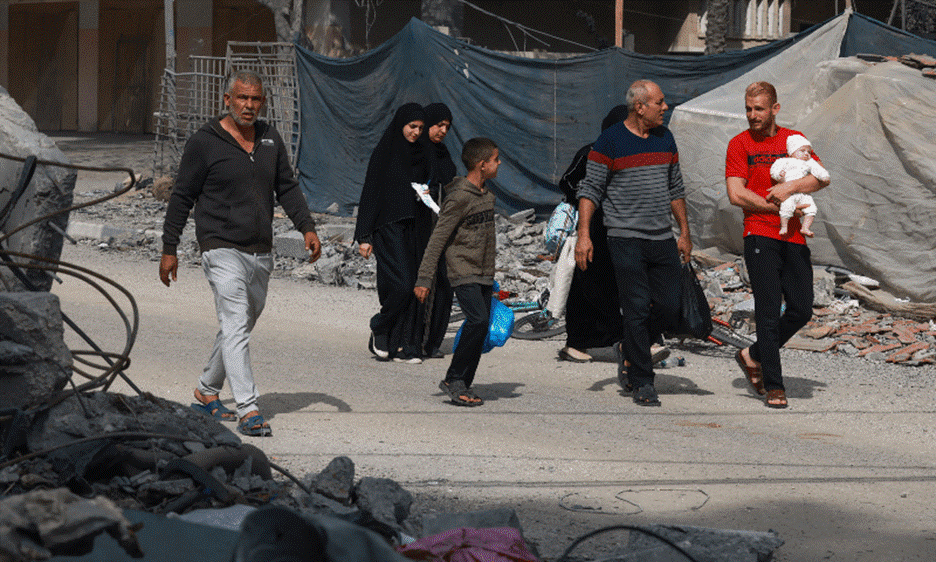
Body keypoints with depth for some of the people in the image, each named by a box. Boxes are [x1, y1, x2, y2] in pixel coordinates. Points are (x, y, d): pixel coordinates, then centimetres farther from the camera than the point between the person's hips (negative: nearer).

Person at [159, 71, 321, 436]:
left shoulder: (270, 139, 11)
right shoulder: (205, 142, -6)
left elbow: (287, 187, 17)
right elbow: (182, 197, -2)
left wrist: (307, 227, 2)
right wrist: (169, 249, -3)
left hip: (261, 253, 6)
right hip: (222, 250, -6)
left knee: (241, 326, 15)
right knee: (236, 326, -16)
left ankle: (207, 390, 33)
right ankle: (248, 410, -20)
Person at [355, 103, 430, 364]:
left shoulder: (420, 154, 13)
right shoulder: (383, 153, -4)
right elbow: (370, 193, -5)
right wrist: (364, 236, -9)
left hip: (416, 227, 6)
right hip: (389, 228, -6)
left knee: (415, 286, 0)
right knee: (401, 283, -16)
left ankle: (406, 347, 5)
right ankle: (380, 330, 6)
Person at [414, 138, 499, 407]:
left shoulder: (486, 195, 13)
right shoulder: (459, 197, -14)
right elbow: (438, 238, -14)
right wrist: (424, 278, -16)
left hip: (483, 274, 8)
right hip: (463, 272, -8)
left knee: (481, 328, 3)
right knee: (478, 320, -20)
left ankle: (463, 386, 8)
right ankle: (453, 380, -10)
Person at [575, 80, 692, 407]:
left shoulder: (665, 138, 12)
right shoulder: (610, 141, -6)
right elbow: (590, 189, -5)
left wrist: (684, 232, 18)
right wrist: (584, 234, -14)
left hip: (663, 240, 6)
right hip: (626, 239, -6)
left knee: (669, 308, 2)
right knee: (637, 309, -7)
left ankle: (629, 350, 27)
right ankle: (642, 383, 1)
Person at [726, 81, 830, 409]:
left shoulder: (794, 139, 11)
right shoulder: (740, 144, 2)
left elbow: (822, 178, 2)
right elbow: (736, 195, -7)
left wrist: (790, 187, -15)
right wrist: (781, 207, -9)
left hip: (794, 238, 4)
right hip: (760, 237, -4)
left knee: (801, 310, 1)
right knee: (769, 311, -6)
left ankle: (753, 356, 22)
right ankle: (773, 386, -1)